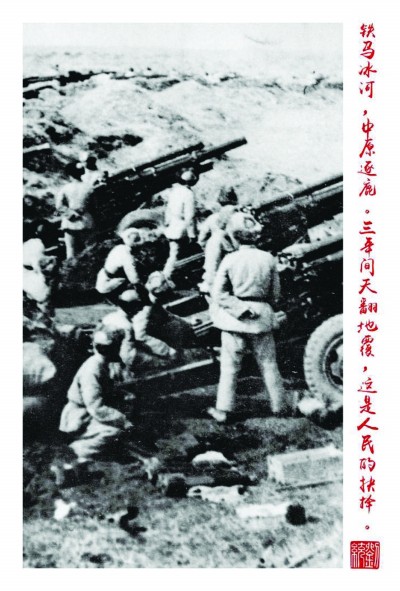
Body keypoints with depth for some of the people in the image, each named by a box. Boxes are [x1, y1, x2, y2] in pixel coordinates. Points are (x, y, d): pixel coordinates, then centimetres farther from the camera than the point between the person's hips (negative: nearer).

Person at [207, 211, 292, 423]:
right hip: (262, 318, 2)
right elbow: (275, 294, 2)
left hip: (234, 319, -2)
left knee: (230, 366, 7)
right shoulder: (268, 259, -4)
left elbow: (218, 294, -10)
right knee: (268, 364, 13)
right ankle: (279, 404, 22)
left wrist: (237, 307, -4)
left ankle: (223, 409, 10)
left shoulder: (230, 260, -10)